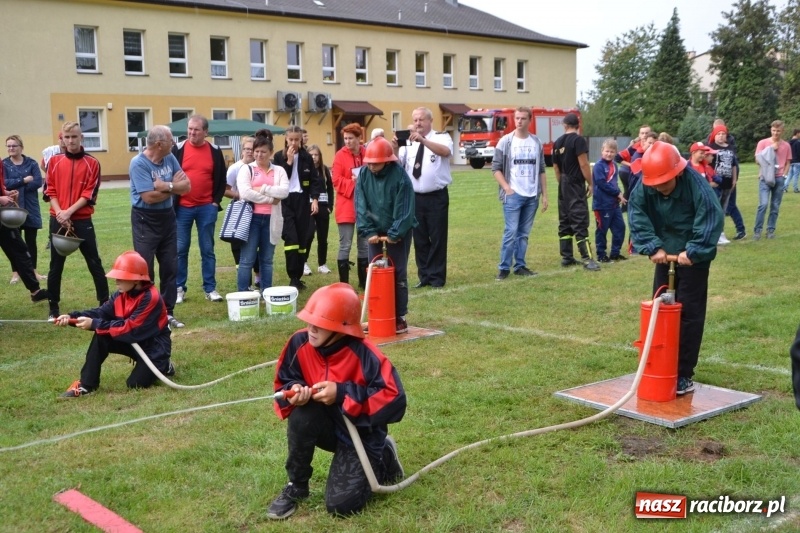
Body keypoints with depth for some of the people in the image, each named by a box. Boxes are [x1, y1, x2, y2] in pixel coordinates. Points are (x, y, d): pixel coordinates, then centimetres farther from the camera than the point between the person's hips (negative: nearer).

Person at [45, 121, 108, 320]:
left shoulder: (92, 163, -1)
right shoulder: (54, 161, 5)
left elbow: (90, 194, -6)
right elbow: (50, 191, 4)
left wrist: (69, 211, -15)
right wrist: (59, 213, -11)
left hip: (82, 221, -2)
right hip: (58, 220, 2)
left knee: (94, 263, 2)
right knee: (56, 265, 7)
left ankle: (105, 303, 10)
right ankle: (54, 307, 17)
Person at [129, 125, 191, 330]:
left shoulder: (170, 159, 3)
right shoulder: (138, 163, -17)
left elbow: (186, 186, -3)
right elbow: (149, 197, -23)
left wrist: (165, 186, -20)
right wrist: (172, 187, -10)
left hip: (168, 218, 7)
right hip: (145, 221, -6)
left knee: (170, 268, 8)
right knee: (145, 270, -1)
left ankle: (168, 312, 18)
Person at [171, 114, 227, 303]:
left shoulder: (215, 151, 3)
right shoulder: (178, 149, 0)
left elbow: (221, 179, 9)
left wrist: (216, 201, 1)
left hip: (207, 208, 1)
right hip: (182, 208, -1)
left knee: (207, 249, 6)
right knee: (180, 249, 4)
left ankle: (210, 288, 12)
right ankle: (179, 288, 13)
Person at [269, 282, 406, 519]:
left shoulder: (364, 354, -29)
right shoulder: (299, 343, -16)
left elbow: (395, 401, -31)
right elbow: (283, 382, -1)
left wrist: (343, 394, -32)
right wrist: (294, 390, -27)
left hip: (361, 431, -4)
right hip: (327, 425, 4)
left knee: (341, 504, -13)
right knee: (301, 416, -31)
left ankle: (381, 460, 17)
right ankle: (296, 486, -7)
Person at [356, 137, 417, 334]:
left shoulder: (400, 177, -20)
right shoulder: (364, 174, -8)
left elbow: (404, 210, -20)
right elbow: (361, 205, -8)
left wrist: (394, 235, -22)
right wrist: (368, 232, -16)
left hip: (398, 231, -4)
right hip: (375, 230, 4)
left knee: (398, 273, -1)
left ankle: (400, 318, 6)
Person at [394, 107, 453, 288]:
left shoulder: (442, 137, -3)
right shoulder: (408, 142, 7)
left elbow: (445, 151, -26)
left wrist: (423, 140, -37)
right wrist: (395, 149, -18)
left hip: (437, 197, -3)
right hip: (415, 197, 4)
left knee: (437, 238, 4)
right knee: (420, 239, 10)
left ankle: (437, 277, 15)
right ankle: (424, 276, 21)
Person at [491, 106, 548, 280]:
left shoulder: (537, 142, 7)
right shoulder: (505, 142, -2)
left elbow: (541, 171, 11)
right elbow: (496, 168, -2)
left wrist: (544, 195, 8)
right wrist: (507, 189, -11)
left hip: (532, 196, 3)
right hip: (513, 195, -3)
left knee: (524, 233, 8)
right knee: (511, 232, -6)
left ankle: (520, 266, 14)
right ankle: (504, 267, 0)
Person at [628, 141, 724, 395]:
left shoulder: (696, 184, -25)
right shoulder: (644, 187, -13)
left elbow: (711, 219, -26)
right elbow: (638, 215, -11)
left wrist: (692, 251, -29)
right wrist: (653, 247, -20)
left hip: (693, 259, -5)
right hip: (665, 256, 5)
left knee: (689, 314, -3)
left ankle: (684, 375, 3)